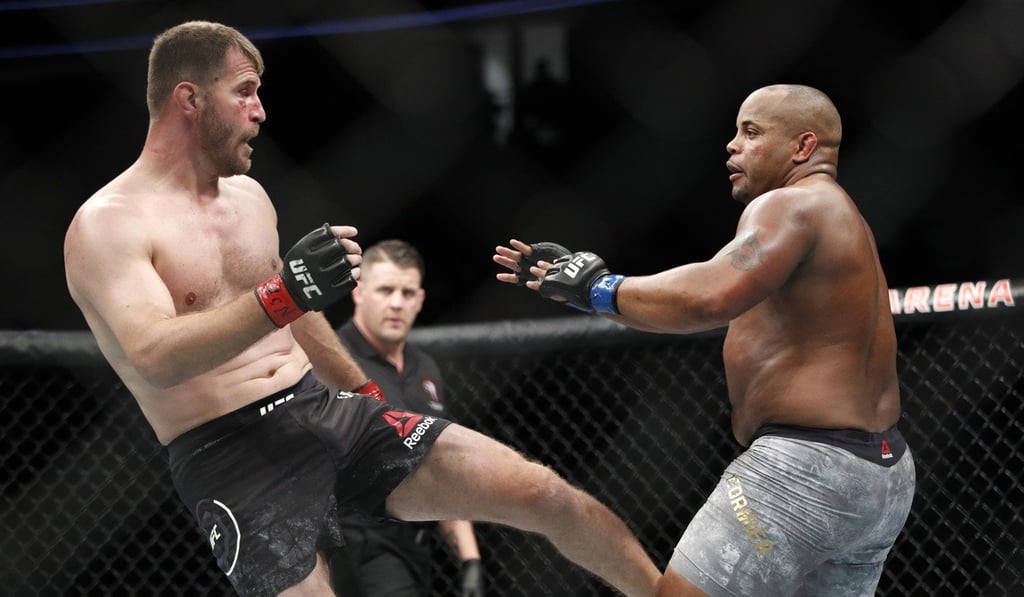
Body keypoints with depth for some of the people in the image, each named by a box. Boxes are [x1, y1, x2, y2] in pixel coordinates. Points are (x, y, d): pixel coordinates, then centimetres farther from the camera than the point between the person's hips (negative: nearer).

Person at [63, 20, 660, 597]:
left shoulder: (248, 194, 14)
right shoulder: (107, 224, -10)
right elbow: (155, 359, -26)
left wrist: (369, 392, 34)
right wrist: (282, 295, -36)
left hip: (326, 413, 6)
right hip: (231, 458, -6)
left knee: (542, 493, -5)